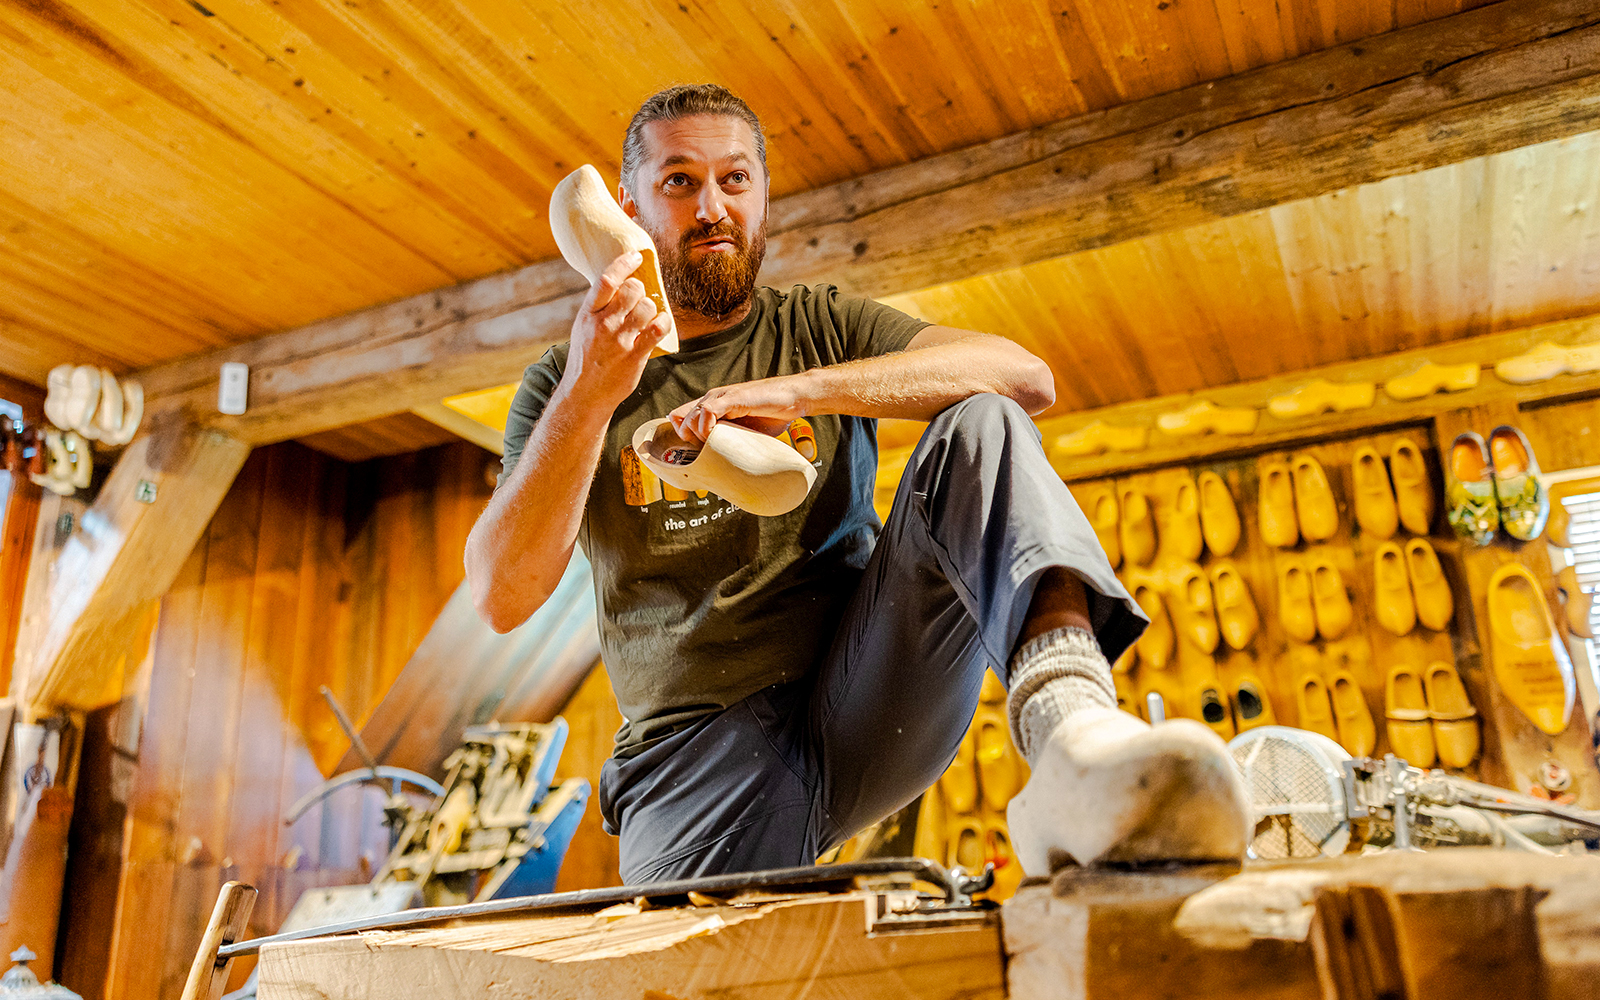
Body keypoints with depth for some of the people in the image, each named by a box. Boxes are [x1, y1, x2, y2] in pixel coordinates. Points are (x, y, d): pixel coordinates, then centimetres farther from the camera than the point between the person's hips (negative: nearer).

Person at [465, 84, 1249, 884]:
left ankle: (1071, 732, -40)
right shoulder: (566, 381, 9)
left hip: (863, 694, 1)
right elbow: (500, 598, -6)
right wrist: (589, 397, -18)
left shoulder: (822, 328, 11)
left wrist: (802, 390, -17)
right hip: (699, 747, 0)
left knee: (980, 426, -21)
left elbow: (1025, 375, -7)